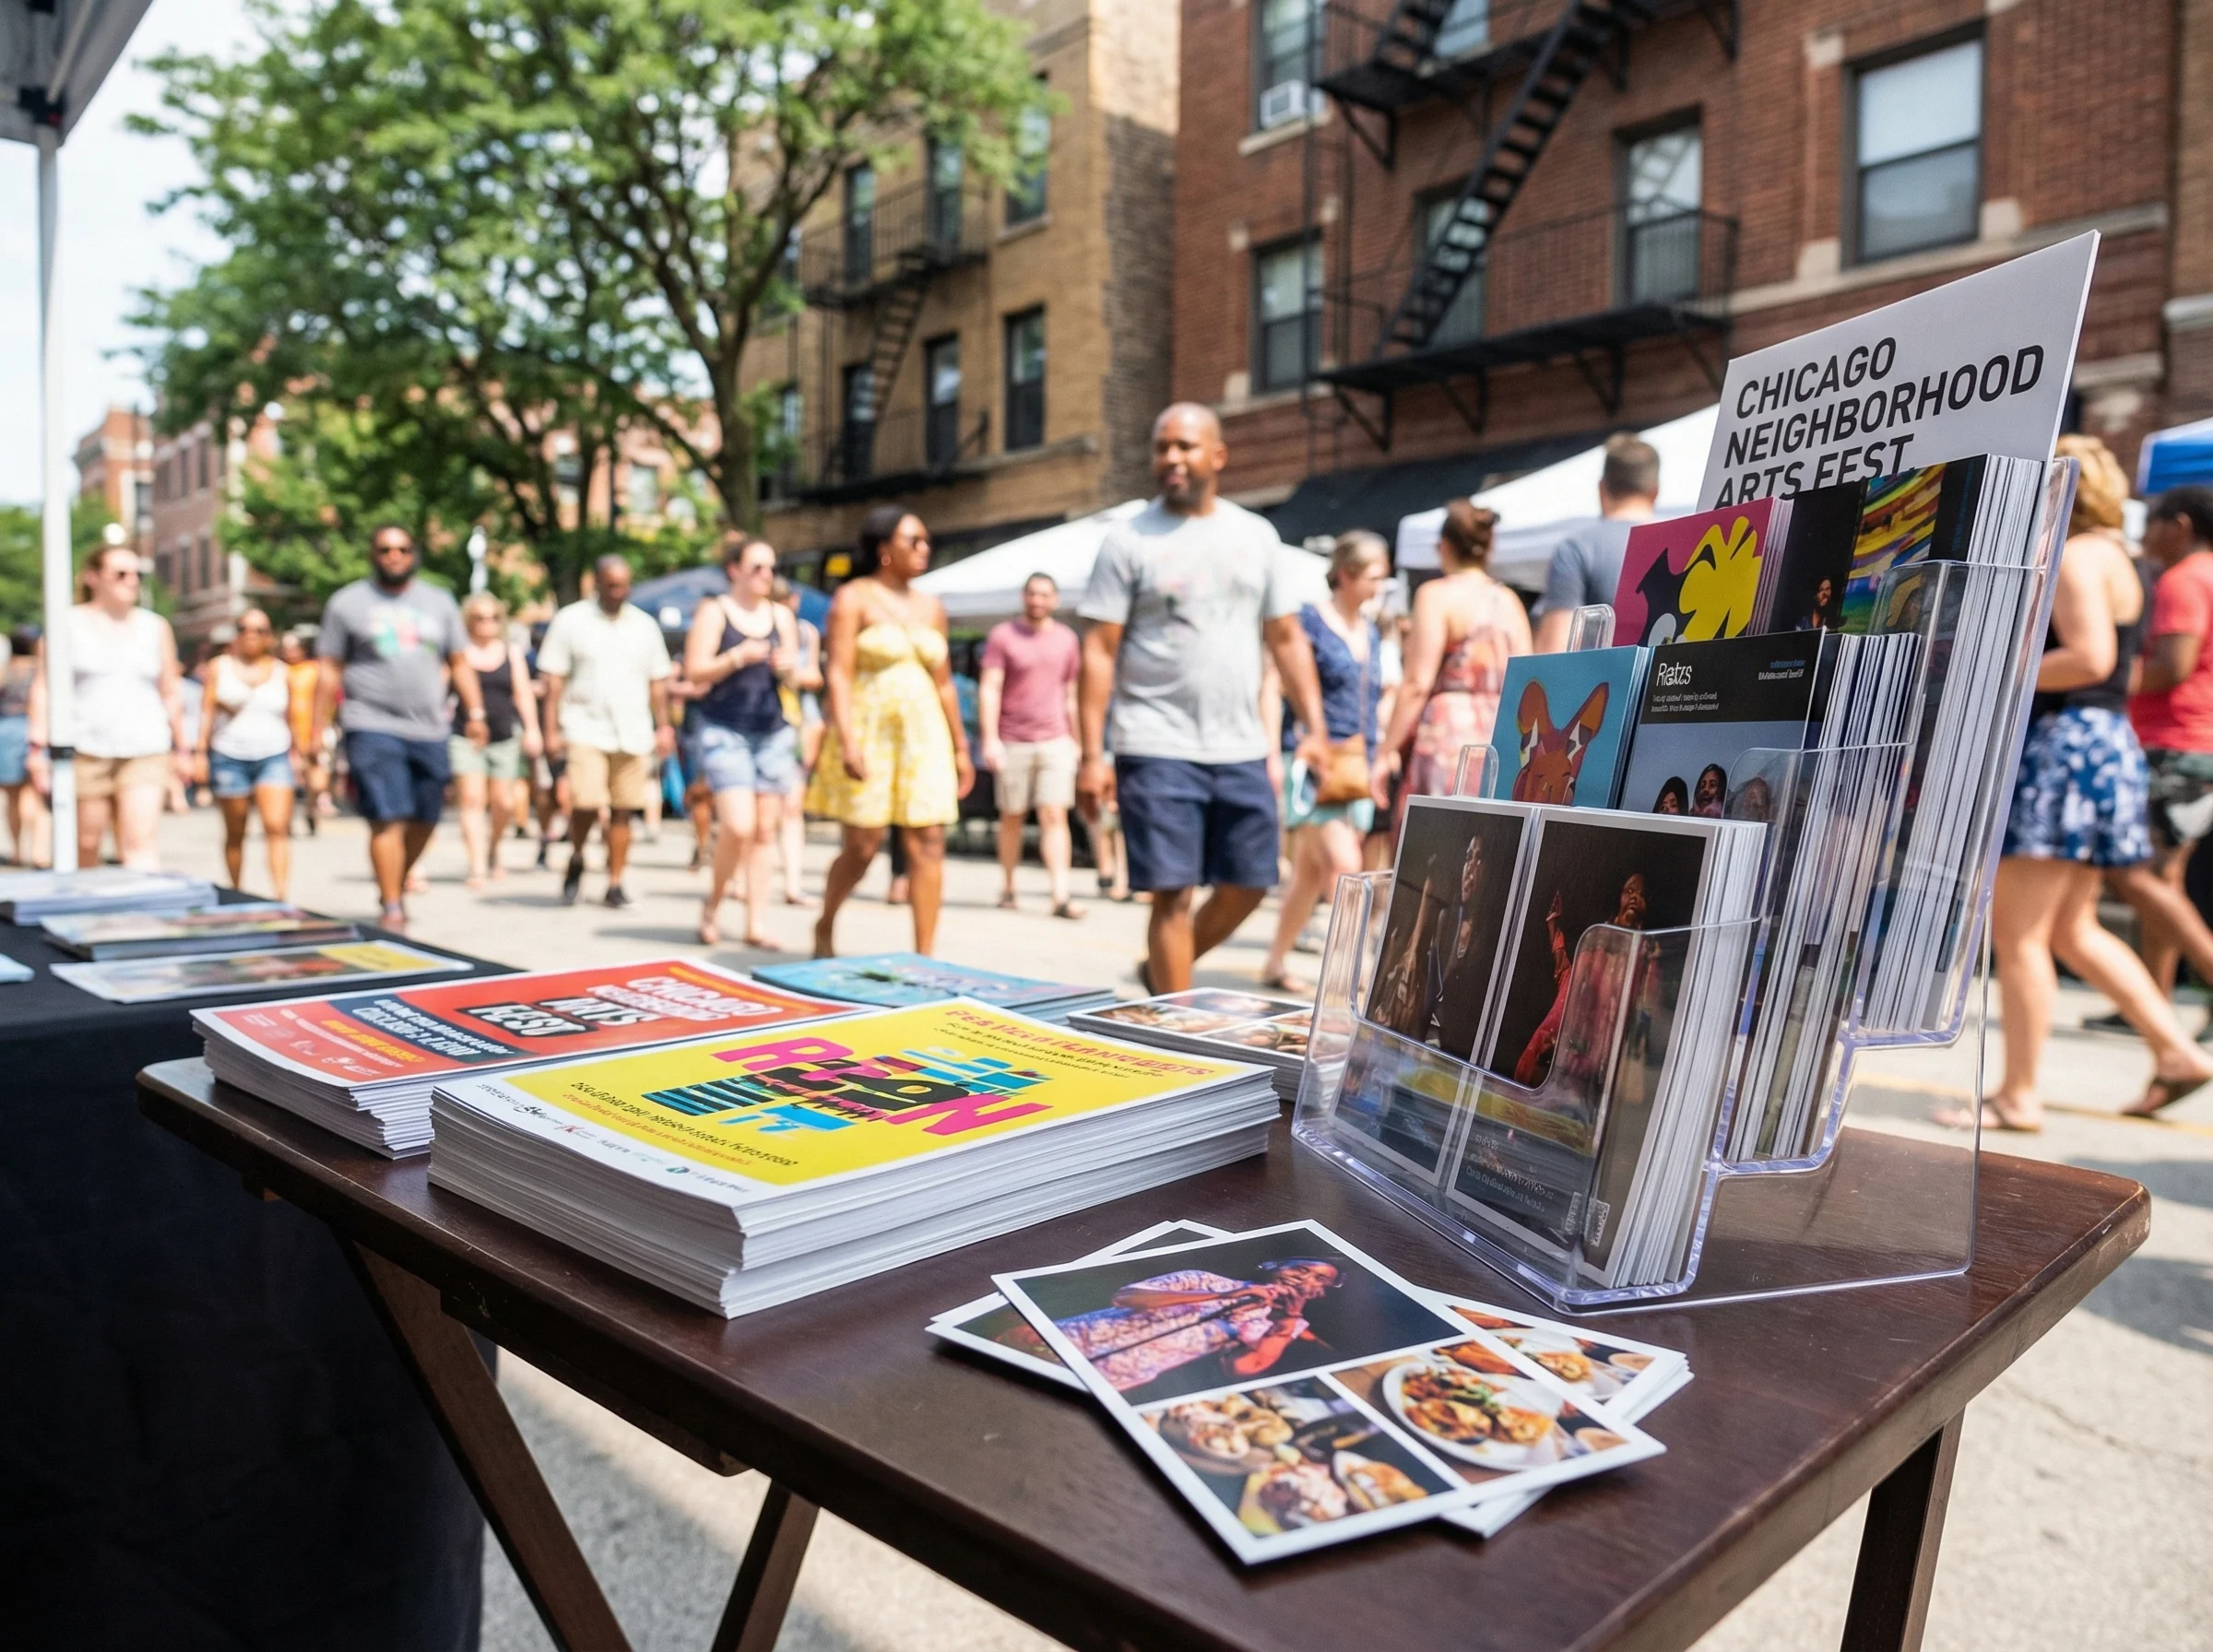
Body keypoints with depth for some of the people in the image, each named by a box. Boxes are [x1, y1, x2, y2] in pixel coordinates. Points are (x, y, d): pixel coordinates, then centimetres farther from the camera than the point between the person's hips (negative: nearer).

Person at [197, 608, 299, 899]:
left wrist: (293, 754, 15)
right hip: (229, 757, 0)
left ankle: (280, 895, -21)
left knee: (277, 827, -16)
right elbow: (207, 711, 4)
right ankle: (236, 894, 19)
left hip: (274, 757, 0)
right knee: (235, 833, 7)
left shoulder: (282, 673, 10)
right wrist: (202, 752, -3)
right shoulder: (219, 667, 8)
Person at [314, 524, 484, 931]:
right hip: (373, 729, -3)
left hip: (430, 730, 4)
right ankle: (392, 907, -6)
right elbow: (330, 672, 7)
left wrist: (475, 713, 5)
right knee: (388, 819, -12)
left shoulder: (439, 601, 15)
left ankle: (396, 885, 29)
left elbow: (460, 663, 16)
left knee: (425, 821, 7)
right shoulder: (347, 603, 7)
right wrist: (318, 729, 3)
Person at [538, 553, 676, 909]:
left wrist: (664, 726, 10)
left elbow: (658, 680, 17)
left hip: (633, 733, 3)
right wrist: (552, 730, -5)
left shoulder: (645, 624, 13)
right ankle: (576, 860, 14)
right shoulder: (570, 620, 4)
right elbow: (553, 678, 1)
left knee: (624, 811, 1)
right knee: (585, 804, -14)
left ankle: (614, 884, 10)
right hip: (586, 729, -3)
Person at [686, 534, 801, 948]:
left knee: (765, 830, 4)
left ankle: (756, 923, 10)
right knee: (738, 825, -16)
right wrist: (738, 657, -18)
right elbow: (695, 672, -5)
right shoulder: (713, 612, 0)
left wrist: (788, 668, -6)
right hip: (725, 731, -5)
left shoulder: (781, 615, 13)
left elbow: (792, 673, 16)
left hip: (773, 732, 5)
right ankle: (713, 905, 8)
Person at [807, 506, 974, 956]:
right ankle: (825, 927, 25)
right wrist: (847, 741, -21)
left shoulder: (931, 607, 14)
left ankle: (924, 956, 1)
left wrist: (960, 748, 14)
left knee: (928, 846, -3)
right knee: (860, 848, -1)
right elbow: (839, 674, -10)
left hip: (922, 734, 5)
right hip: (869, 730, -4)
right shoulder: (854, 598, -1)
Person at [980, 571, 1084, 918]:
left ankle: (1060, 896, -13)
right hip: (1013, 742, -2)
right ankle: (1007, 888, 24)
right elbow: (988, 689, -6)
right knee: (1012, 817, 9)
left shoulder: (1067, 639, 10)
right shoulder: (1002, 636, -1)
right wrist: (990, 740, -15)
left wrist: (1076, 742, 17)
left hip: (1055, 742, 2)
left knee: (1055, 816, -7)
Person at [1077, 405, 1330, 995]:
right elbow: (1099, 651, -3)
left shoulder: (1257, 536, 11)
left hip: (1241, 749, 4)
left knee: (1247, 887, 8)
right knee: (1173, 892, -4)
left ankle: (1163, 971, 31)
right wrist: (1091, 756, -9)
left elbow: (1287, 638, 14)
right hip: (1158, 748, -4)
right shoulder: (1130, 540, 0)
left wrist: (1314, 727, 5)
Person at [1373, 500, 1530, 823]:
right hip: (1501, 739, 6)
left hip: (1447, 734, -6)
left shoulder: (1438, 594, -3)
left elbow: (1418, 683, -10)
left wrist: (1389, 749, -8)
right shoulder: (1510, 601, 13)